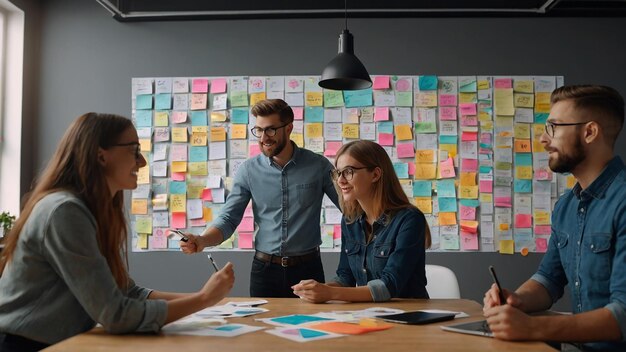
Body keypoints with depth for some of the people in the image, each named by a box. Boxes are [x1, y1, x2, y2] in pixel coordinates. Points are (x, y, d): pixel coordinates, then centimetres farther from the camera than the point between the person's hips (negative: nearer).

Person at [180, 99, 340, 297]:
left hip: (307, 268, -1)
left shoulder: (318, 166, -4)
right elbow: (229, 218, -3)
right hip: (265, 269, 1)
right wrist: (203, 241, -21)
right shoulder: (248, 170, -1)